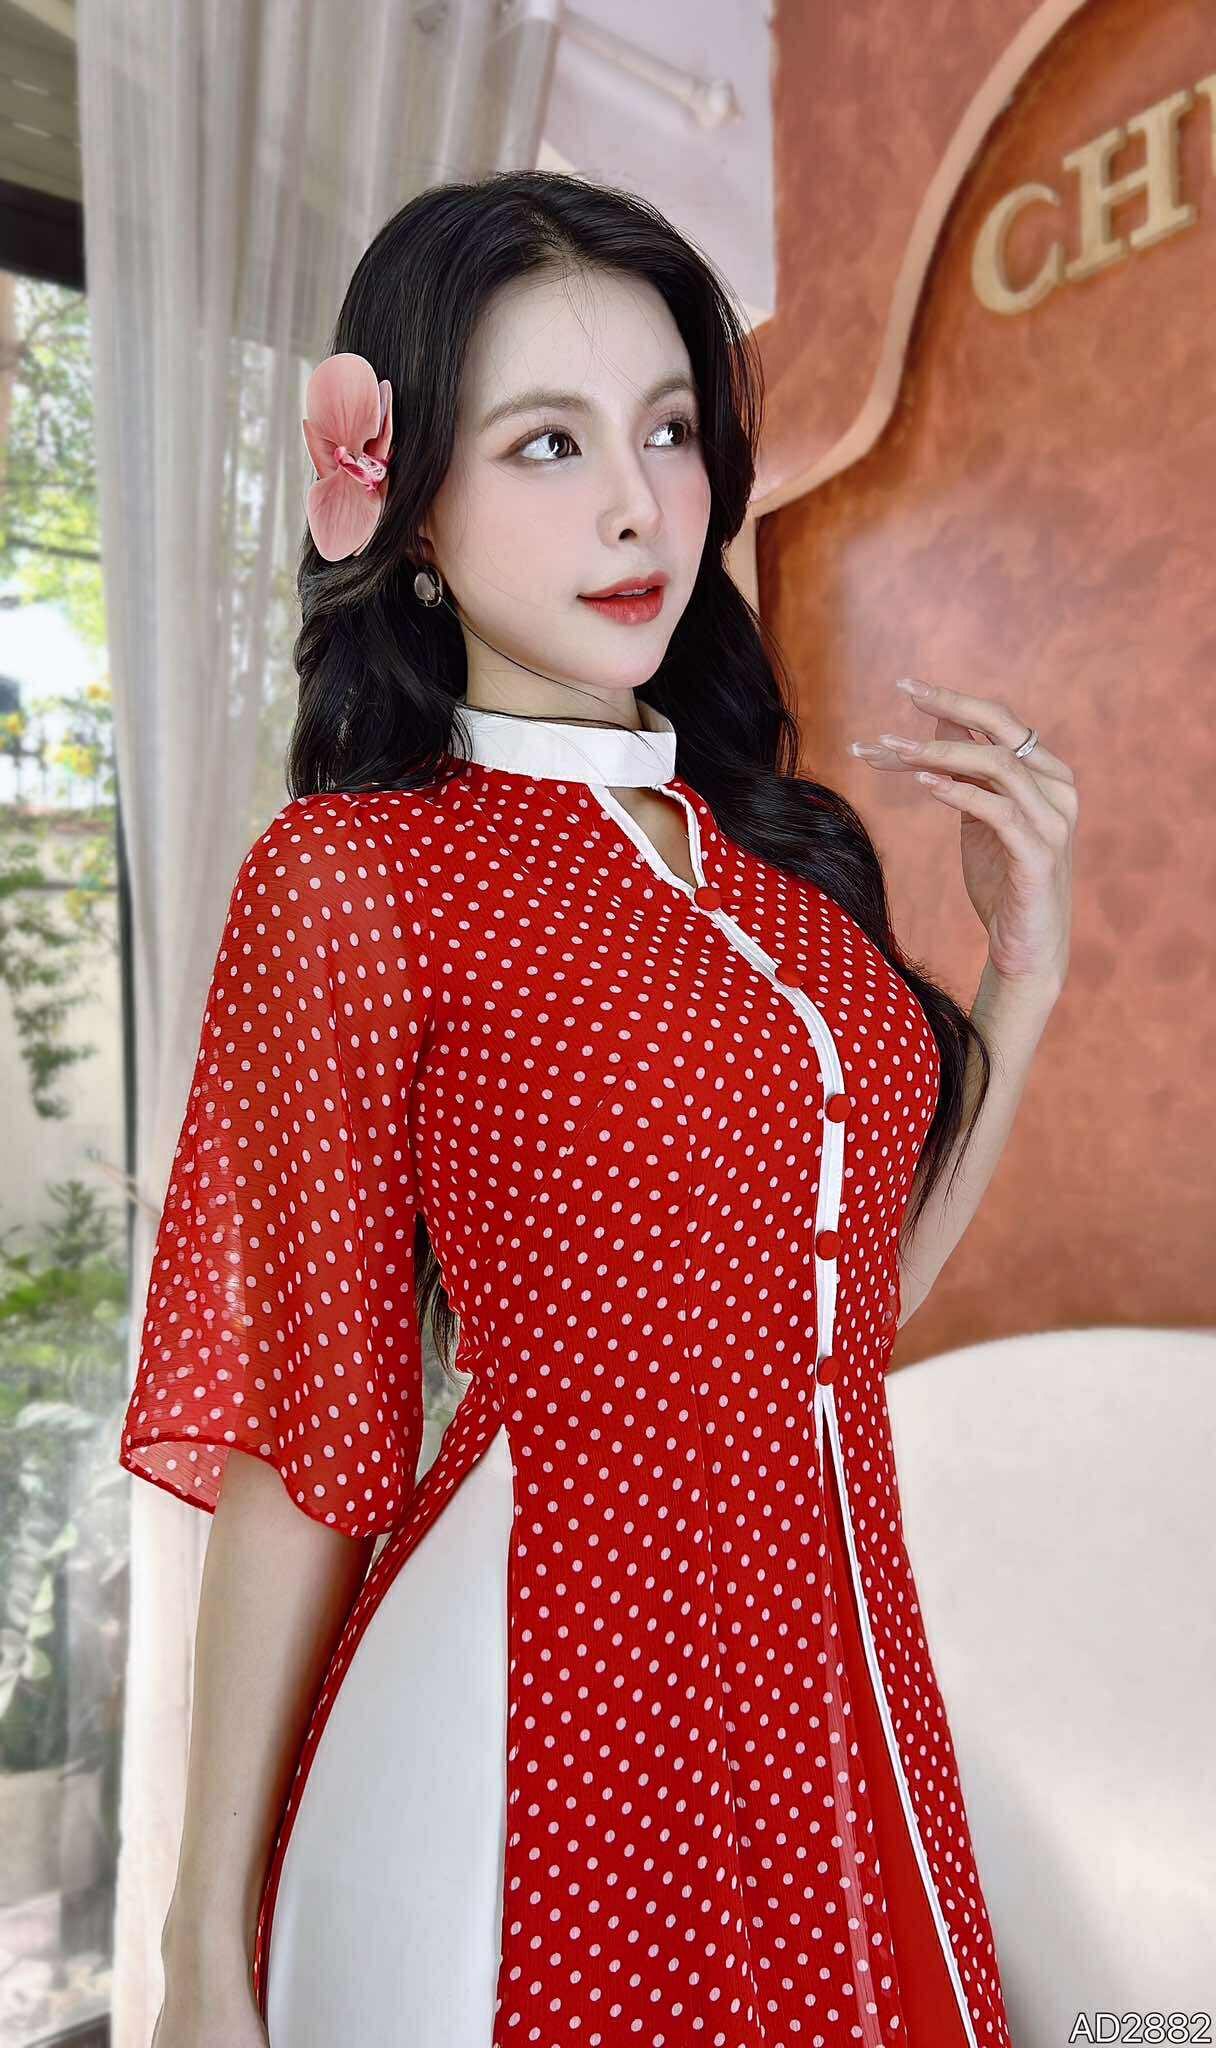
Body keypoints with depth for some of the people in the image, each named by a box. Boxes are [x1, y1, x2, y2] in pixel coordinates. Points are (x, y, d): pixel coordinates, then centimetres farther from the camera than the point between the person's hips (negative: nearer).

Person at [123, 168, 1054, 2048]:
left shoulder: (776, 838, 4)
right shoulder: (350, 872, -12)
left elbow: (865, 1269, 9)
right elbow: (303, 1444, -10)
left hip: (843, 1671, 6)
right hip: (541, 1701, -5)